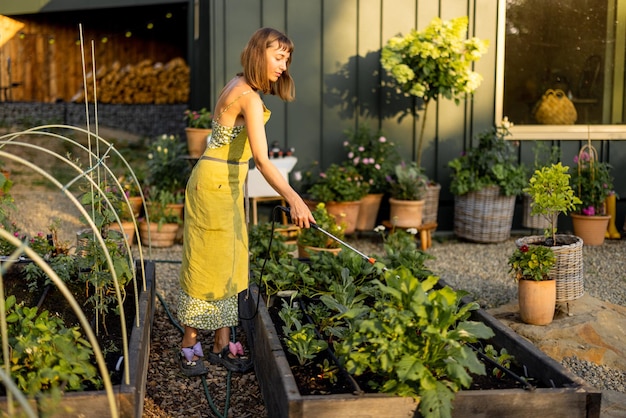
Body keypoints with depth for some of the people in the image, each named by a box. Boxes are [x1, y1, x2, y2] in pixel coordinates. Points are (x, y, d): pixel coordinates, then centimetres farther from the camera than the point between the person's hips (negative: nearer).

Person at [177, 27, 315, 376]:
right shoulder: (250, 98, -21)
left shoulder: (239, 87, 8)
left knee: (230, 264, 10)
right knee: (207, 264, -1)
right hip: (216, 182, -10)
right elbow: (262, 160, -33)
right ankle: (190, 347, 12)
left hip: (228, 183, 10)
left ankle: (222, 345, 18)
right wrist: (294, 198, -42)